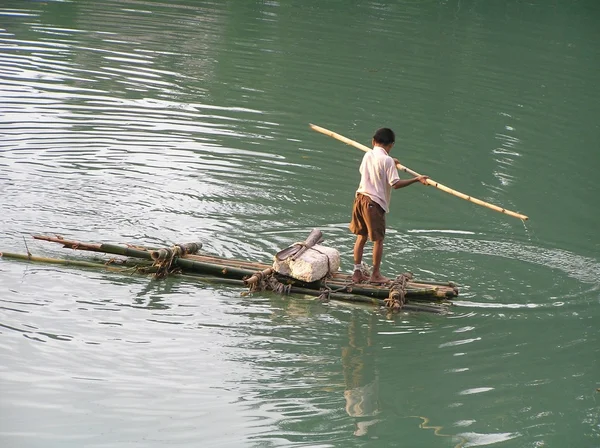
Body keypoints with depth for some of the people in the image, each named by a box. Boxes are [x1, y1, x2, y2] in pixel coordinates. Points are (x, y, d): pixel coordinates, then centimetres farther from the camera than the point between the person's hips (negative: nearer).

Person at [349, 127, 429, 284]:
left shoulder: (367, 155, 8)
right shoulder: (387, 160, -13)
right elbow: (395, 183, -19)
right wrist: (416, 179, -15)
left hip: (360, 197, 7)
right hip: (375, 202, -7)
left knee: (361, 236, 15)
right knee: (378, 239, 6)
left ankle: (357, 272, 16)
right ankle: (375, 275, 12)